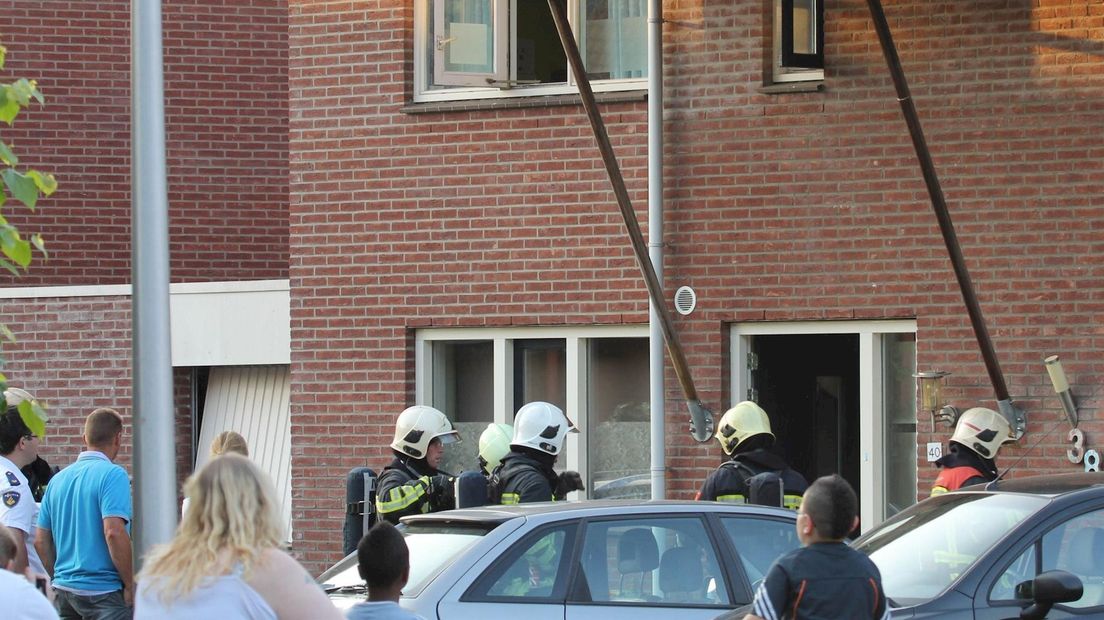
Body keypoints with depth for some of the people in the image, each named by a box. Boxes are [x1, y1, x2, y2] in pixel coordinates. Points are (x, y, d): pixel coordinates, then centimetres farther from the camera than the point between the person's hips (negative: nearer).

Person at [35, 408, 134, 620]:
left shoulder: (58, 480, 11)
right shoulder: (113, 475, -10)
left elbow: (41, 541, 12)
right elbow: (114, 532, -21)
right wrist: (131, 585, -13)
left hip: (63, 588, 7)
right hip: (103, 591, -7)